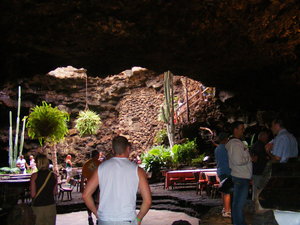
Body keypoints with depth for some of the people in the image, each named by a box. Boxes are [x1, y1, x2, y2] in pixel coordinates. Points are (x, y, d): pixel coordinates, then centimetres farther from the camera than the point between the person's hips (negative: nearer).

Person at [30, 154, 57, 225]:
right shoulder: (54, 175, -6)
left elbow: (33, 194, -11)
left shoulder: (34, 176, -13)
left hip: (38, 205, -2)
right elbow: (55, 192, 2)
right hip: (51, 205, 2)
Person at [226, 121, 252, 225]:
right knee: (239, 203, -4)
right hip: (241, 177, -11)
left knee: (236, 202, 18)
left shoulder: (232, 142, 16)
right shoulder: (236, 143, -18)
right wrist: (250, 158, -11)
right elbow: (238, 161, -25)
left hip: (239, 176, 11)